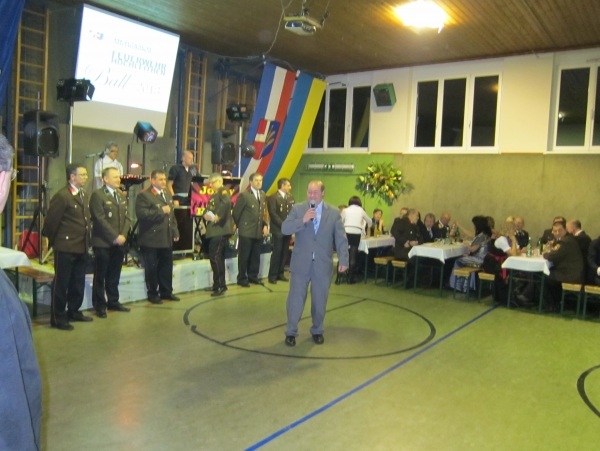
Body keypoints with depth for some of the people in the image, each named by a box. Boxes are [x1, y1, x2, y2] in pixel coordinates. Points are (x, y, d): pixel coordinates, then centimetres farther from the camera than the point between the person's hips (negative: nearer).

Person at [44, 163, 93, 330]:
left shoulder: (84, 195, 13)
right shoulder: (62, 196, -13)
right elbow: (51, 222, -11)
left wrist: (87, 242, 13)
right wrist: (54, 241, 0)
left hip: (82, 248, 8)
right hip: (66, 248, -8)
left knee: (78, 283, 15)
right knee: (61, 283, 2)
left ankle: (73, 312, 29)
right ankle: (57, 318, 11)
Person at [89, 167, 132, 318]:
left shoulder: (122, 195, 16)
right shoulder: (97, 195, -7)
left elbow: (127, 218, 12)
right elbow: (100, 220, -14)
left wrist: (123, 235, -3)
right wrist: (115, 236, -15)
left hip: (119, 242, 6)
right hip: (103, 243, -6)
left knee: (114, 275, 12)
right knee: (100, 276, 3)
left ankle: (113, 301, 22)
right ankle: (99, 305, 11)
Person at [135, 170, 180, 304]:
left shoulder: (167, 194, 16)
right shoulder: (144, 195, -10)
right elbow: (141, 214, -23)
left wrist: (175, 232, 13)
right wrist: (161, 211, -20)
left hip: (166, 239, 7)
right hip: (151, 240, -7)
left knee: (167, 266, 13)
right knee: (152, 268, 4)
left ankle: (166, 291, 25)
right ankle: (152, 294, 16)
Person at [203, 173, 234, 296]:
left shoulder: (223, 190, -7)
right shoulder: (213, 196, 21)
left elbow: (226, 202, -27)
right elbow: (208, 208, 17)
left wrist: (217, 216, -22)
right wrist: (206, 215, -5)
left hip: (221, 229, -10)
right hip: (214, 230, 10)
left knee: (215, 256, -12)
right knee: (218, 257, 14)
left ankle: (220, 285, -7)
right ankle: (218, 284, 22)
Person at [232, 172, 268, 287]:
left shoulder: (263, 195, 11)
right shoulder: (244, 195, -9)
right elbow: (236, 212, -4)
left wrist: (265, 225, 3)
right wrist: (239, 226, 3)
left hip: (259, 231, 6)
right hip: (246, 232, -6)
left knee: (255, 256, 12)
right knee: (244, 256, 2)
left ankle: (253, 276, 24)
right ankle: (242, 278, 13)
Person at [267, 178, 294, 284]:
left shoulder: (291, 197, 14)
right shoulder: (273, 198, -5)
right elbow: (273, 214, -12)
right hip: (278, 230, -6)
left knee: (284, 252, 6)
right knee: (276, 252, -5)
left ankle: (280, 273, 16)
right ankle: (272, 275, 4)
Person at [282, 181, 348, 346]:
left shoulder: (334, 212, 1)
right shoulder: (297, 209, 0)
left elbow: (341, 239, 0)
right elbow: (285, 229, -9)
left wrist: (343, 260, -8)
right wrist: (302, 220, -22)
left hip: (323, 264, 1)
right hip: (301, 263, -1)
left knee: (320, 301, 11)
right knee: (295, 299, 4)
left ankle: (317, 330, 30)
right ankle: (291, 332, 19)